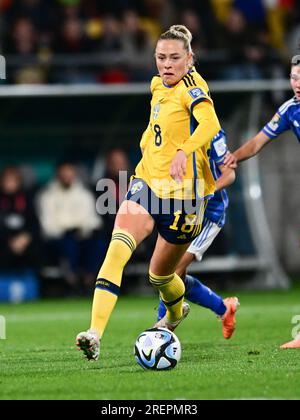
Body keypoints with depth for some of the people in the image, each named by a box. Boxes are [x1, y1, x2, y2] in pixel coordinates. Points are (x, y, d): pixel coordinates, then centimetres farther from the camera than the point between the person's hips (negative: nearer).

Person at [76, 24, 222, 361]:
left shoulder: (191, 86, -14)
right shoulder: (158, 86, 8)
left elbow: (210, 124, -35)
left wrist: (184, 151, -49)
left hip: (181, 192, -5)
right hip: (147, 182, 5)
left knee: (160, 275, 11)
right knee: (118, 246, -21)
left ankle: (176, 310, 49)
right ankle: (95, 333, -29)